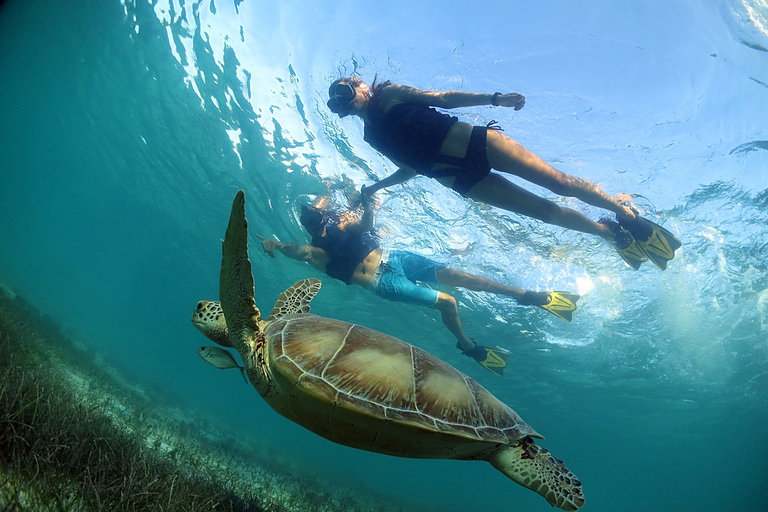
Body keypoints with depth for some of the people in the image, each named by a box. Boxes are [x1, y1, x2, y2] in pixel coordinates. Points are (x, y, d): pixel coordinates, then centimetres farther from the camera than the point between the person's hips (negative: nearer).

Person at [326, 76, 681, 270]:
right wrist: (375, 187, 21)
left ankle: (622, 209, 14)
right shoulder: (372, 138, 14)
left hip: (474, 142, -2)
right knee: (545, 210, -3)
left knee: (558, 182, -6)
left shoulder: (387, 93, 6)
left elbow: (442, 98, 3)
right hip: (463, 181, 2)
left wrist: (494, 99, -4)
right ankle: (610, 232, 13)